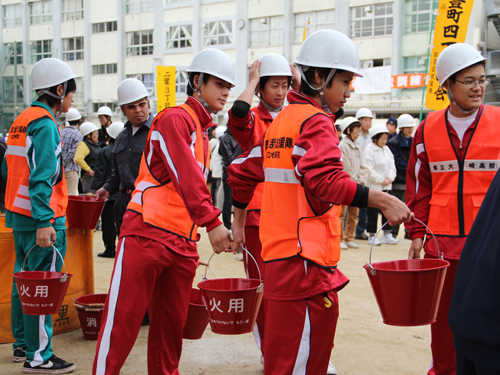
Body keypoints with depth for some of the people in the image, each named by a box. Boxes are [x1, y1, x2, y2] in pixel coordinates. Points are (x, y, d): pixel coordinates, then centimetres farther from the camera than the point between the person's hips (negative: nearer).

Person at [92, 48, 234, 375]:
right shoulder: (176, 118, -6)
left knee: (172, 323, 11)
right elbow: (186, 175, -19)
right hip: (148, 234, -8)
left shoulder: (203, 131, 21)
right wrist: (212, 222, -27)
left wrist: (192, 241, 17)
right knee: (123, 319, -4)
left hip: (182, 243, 8)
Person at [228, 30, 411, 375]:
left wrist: (239, 221, 31)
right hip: (305, 259, -10)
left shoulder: (281, 120, 17)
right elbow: (325, 181, -27)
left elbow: (242, 171, 23)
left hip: (278, 253, 10)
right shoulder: (317, 122, -10)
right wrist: (382, 200, -30)